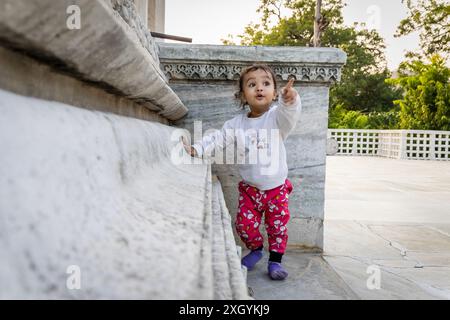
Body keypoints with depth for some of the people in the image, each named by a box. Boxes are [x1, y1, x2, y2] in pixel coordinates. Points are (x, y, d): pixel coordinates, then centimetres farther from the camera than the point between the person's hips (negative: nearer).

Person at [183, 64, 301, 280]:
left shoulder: (277, 117, -12)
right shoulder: (236, 124, -4)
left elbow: (290, 113, -33)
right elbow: (217, 139, -4)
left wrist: (290, 100, -57)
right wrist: (196, 149, -20)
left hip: (276, 187, -2)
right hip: (249, 188, 2)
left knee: (278, 226, 7)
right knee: (244, 223, 6)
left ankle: (275, 260, 28)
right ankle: (255, 250, 35)